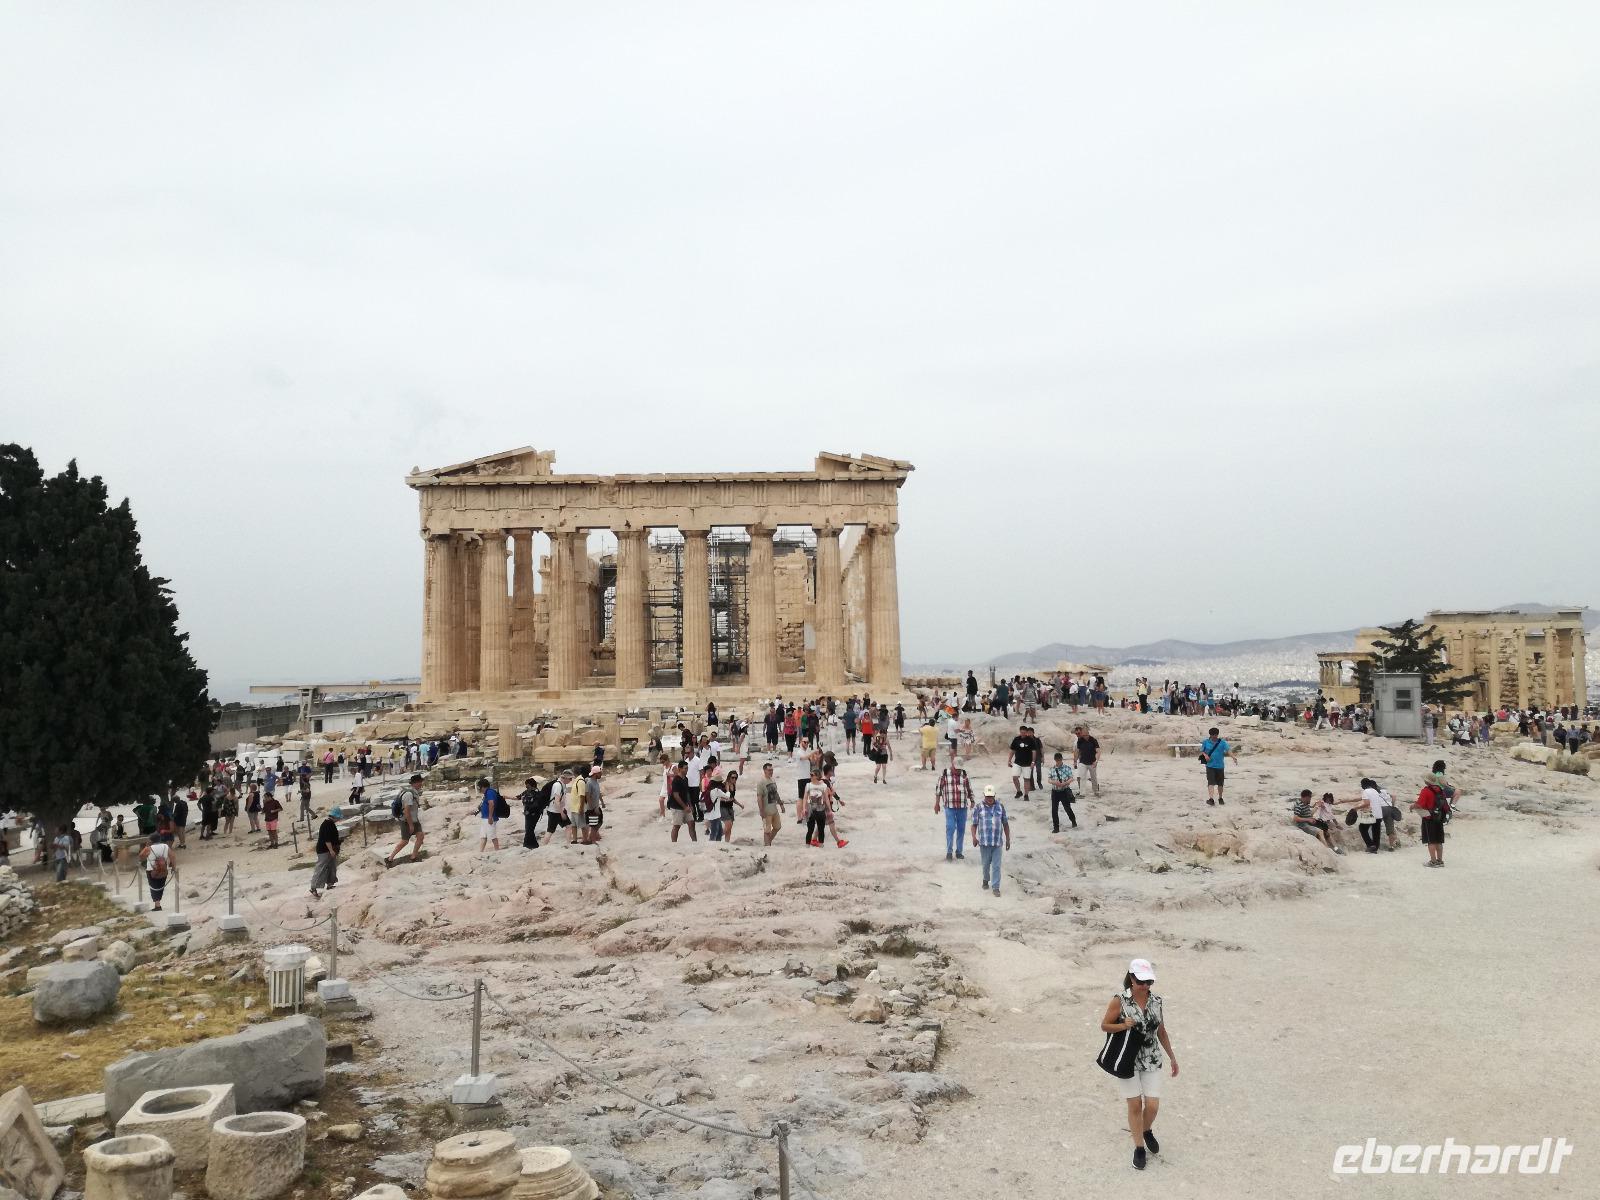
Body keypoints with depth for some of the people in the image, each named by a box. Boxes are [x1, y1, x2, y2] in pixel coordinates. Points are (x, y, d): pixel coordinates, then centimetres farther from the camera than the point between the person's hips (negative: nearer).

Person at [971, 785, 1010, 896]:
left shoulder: (1000, 807, 6)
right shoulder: (979, 808, 1)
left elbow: (1005, 824, 11)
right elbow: (974, 824, 1)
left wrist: (1008, 839, 10)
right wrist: (974, 837, -14)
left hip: (997, 842, 0)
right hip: (984, 842, 0)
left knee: (996, 866, -2)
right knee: (985, 864, 12)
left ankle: (996, 887, 3)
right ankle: (985, 880, 38)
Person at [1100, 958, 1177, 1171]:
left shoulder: (1155, 1001, -1)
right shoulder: (1120, 1000, -13)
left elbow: (1161, 1032, 11)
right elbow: (1104, 1025, -5)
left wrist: (1172, 1057, 15)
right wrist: (1123, 1025, -23)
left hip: (1151, 1060, 3)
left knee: (1153, 1105, -2)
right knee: (1135, 1105, 2)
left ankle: (1147, 1131, 31)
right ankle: (1139, 1148, 21)